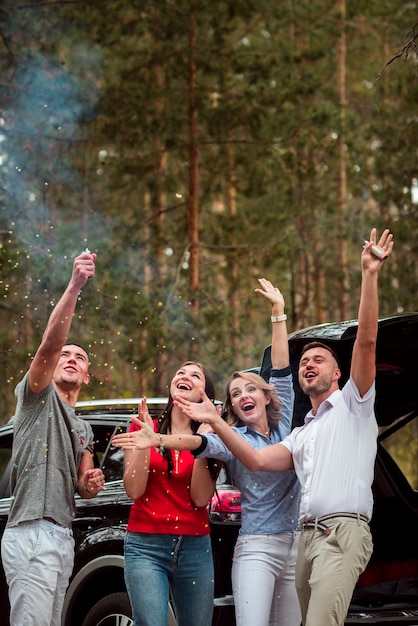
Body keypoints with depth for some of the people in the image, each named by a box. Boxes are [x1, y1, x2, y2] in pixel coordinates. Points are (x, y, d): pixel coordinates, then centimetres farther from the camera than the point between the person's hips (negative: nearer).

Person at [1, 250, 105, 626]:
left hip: (62, 538, 9)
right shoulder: (37, 395, 3)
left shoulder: (82, 429, 26)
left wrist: (91, 484, 2)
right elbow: (49, 344, -14)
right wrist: (74, 287, -27)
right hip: (32, 534, -9)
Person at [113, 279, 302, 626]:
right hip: (258, 548, -4)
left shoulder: (285, 426, 13)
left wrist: (278, 311, 8)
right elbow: (202, 443, -16)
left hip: (299, 547, 4)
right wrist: (158, 440, -36)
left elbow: (281, 370, 11)